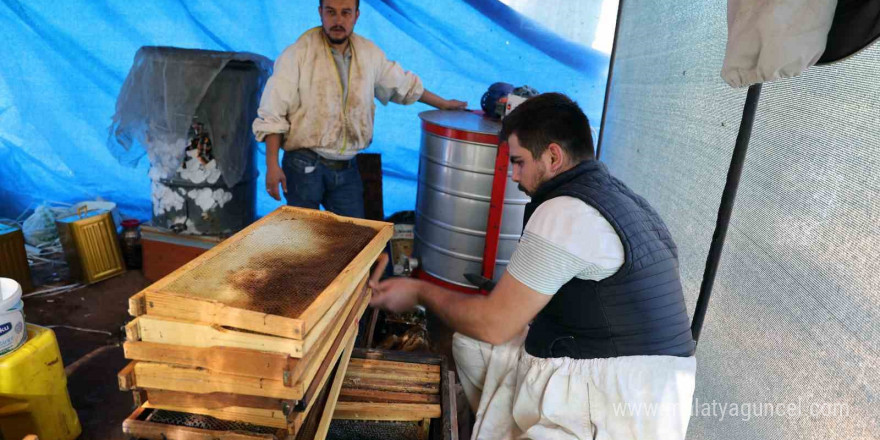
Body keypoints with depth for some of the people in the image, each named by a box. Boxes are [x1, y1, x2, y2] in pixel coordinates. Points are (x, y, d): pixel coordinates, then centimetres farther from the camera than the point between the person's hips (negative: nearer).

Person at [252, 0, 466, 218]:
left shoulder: (369, 53, 5)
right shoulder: (297, 54, -9)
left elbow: (403, 84, 21)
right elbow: (272, 115, -10)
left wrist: (443, 104, 28)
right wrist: (272, 165, -16)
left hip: (347, 168, 4)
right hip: (304, 166, -4)